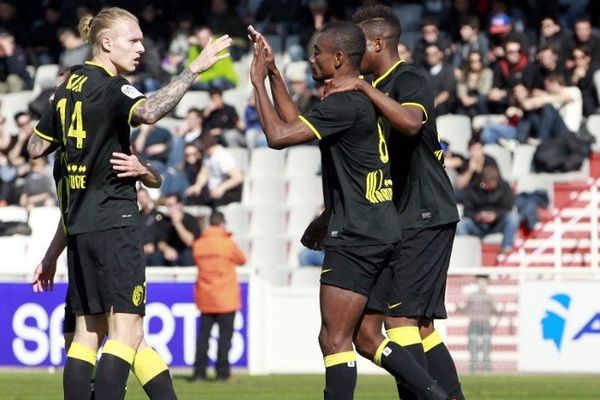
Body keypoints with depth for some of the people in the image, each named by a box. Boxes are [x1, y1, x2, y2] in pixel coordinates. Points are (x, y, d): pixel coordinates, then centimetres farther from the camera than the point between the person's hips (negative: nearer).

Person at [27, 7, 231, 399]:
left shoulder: (69, 86, 14)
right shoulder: (110, 86, -11)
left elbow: (38, 144, 24)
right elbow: (149, 112, -33)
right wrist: (195, 69, -31)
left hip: (79, 222, 8)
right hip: (114, 218, -8)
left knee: (87, 330, 9)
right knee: (127, 328, -10)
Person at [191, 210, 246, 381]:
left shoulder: (198, 244, 2)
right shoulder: (227, 243, -10)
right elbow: (241, 259, 5)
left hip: (205, 297, 4)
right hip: (225, 298, -4)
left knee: (203, 333, 7)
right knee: (225, 334, 0)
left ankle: (199, 371, 4)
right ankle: (222, 372, -3)